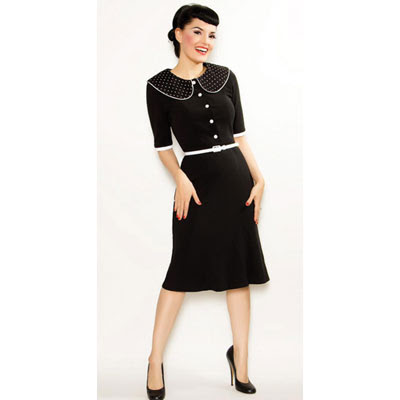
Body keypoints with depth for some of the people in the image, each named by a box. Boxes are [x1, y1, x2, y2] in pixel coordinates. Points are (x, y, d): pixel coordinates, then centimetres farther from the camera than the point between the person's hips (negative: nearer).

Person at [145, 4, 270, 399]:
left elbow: (239, 134, 9)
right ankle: (155, 360, 16)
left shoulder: (226, 77, 6)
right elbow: (162, 145, 0)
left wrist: (259, 178, 2)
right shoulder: (158, 86, -2)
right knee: (183, 270, 0)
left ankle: (240, 359, 22)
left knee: (239, 269, 8)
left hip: (236, 177, 4)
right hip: (196, 178, -3)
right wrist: (181, 179, -15)